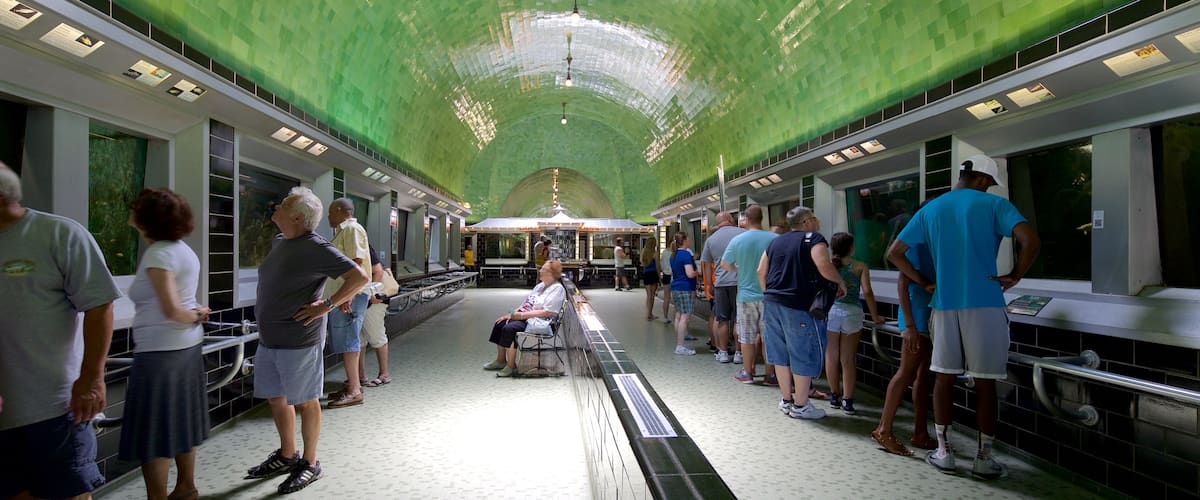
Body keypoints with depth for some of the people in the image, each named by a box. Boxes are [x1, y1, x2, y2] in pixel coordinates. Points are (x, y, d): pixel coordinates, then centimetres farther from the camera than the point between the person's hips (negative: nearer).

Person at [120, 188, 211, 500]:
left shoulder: (158, 254, -16)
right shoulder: (183, 249, 10)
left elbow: (171, 310, -22)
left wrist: (196, 316, -4)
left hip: (160, 352, -9)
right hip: (187, 346, 9)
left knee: (153, 432, 2)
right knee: (179, 422, 18)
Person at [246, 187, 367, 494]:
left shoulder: (315, 248, -17)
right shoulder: (279, 241, 9)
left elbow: (359, 277, -22)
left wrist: (326, 306, -21)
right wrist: (266, 315, 15)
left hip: (298, 342, -9)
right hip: (268, 339, 9)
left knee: (305, 402, 5)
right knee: (275, 399, 19)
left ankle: (310, 464, 21)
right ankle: (287, 456, 38)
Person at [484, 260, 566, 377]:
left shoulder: (557, 289, -11)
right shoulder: (540, 285, 17)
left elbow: (547, 312, -20)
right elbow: (526, 303, 20)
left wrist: (523, 315, -20)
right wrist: (512, 314, 5)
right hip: (524, 316, 10)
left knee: (509, 328, -27)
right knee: (499, 324, -4)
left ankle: (511, 366, -14)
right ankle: (501, 360, 7)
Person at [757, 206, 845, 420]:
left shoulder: (776, 241, 16)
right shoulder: (814, 239, -4)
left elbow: (761, 271, 15)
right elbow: (824, 267, -19)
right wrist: (841, 282, -2)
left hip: (772, 303, 7)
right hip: (798, 306, -7)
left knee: (781, 354, 14)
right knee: (804, 355, 5)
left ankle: (786, 400, 25)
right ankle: (800, 406, 13)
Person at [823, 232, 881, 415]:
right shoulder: (860, 267, 2)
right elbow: (867, 292, -5)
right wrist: (875, 316, 4)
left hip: (830, 311, 1)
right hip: (852, 313, -1)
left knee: (832, 357, 11)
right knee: (848, 359, 5)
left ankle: (835, 396, 24)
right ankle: (847, 401, 7)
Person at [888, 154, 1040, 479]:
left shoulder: (930, 209, 9)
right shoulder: (993, 204, -2)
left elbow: (894, 253, 5)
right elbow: (1031, 241, -17)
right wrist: (1015, 275, -2)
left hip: (944, 306, 3)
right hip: (985, 305, -3)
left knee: (943, 378, 10)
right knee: (985, 382, 6)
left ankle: (943, 453, 17)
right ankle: (984, 458, 15)